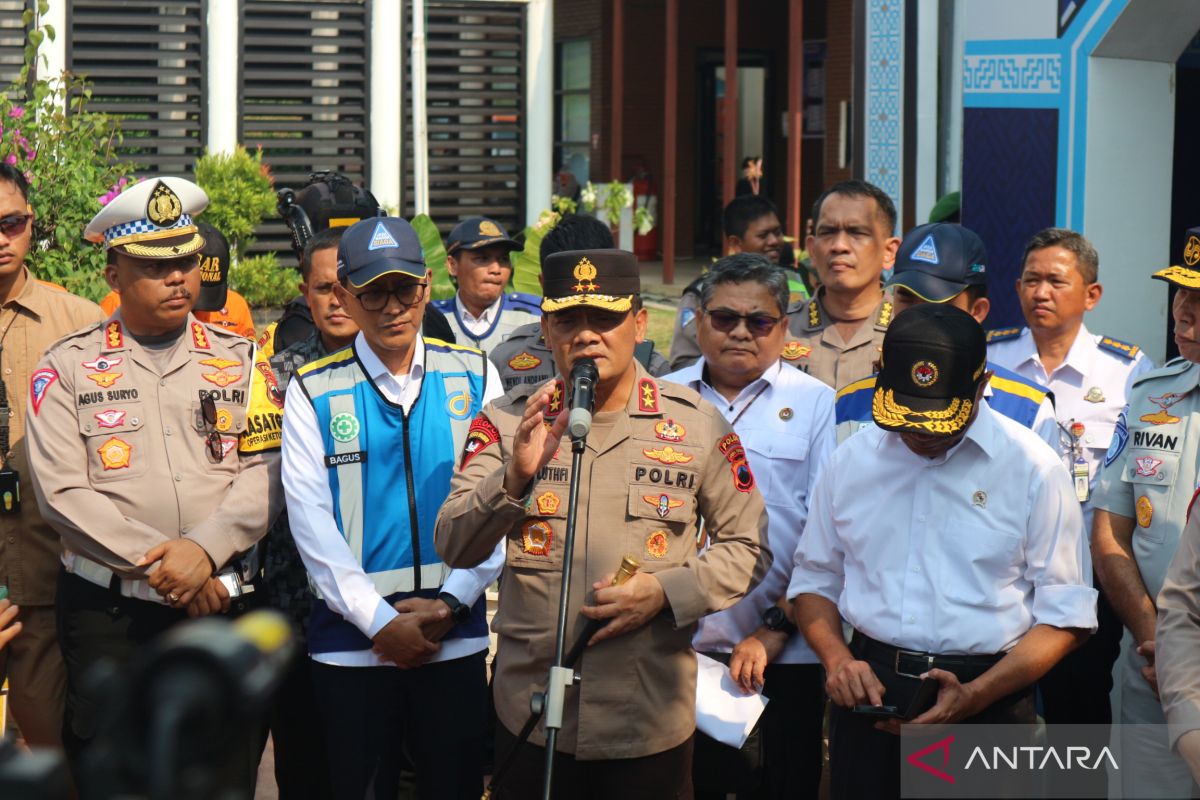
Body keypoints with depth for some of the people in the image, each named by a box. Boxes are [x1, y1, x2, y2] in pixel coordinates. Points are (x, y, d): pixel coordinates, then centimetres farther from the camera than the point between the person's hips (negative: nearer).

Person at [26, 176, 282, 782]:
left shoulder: (239, 360, 10)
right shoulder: (68, 367, 3)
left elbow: (265, 471, 0)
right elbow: (63, 492, -6)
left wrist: (204, 549, -16)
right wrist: (160, 564, -13)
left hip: (225, 606, 2)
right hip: (109, 615, -2)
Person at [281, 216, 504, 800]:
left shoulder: (475, 378, 5)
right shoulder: (313, 392, 1)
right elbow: (310, 518, -4)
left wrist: (452, 602, -10)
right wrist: (381, 620, -11)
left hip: (456, 636, 1)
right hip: (352, 642, -1)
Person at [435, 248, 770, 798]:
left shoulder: (697, 424, 1)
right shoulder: (507, 422, 2)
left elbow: (749, 549, 6)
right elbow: (453, 549, -5)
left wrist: (666, 591, -11)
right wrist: (516, 477, -22)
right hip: (530, 717, 1)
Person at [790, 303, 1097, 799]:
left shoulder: (1033, 468, -4)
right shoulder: (851, 461, 7)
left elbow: (1066, 614, -6)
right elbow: (814, 582, 14)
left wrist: (974, 697, -16)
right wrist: (836, 658, -7)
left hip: (989, 700, -3)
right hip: (869, 693, 3)